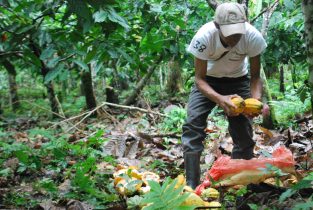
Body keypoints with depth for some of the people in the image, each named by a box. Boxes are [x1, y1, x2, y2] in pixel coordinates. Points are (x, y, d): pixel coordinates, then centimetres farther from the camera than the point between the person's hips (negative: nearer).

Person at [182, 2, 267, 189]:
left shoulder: (253, 37, -30)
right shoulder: (204, 37, -35)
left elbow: (255, 76, -17)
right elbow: (200, 79, -27)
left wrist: (256, 100, -38)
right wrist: (220, 99, -46)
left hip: (238, 80, 1)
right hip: (208, 80, -1)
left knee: (244, 131, -7)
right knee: (193, 124, -19)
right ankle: (191, 185, -14)